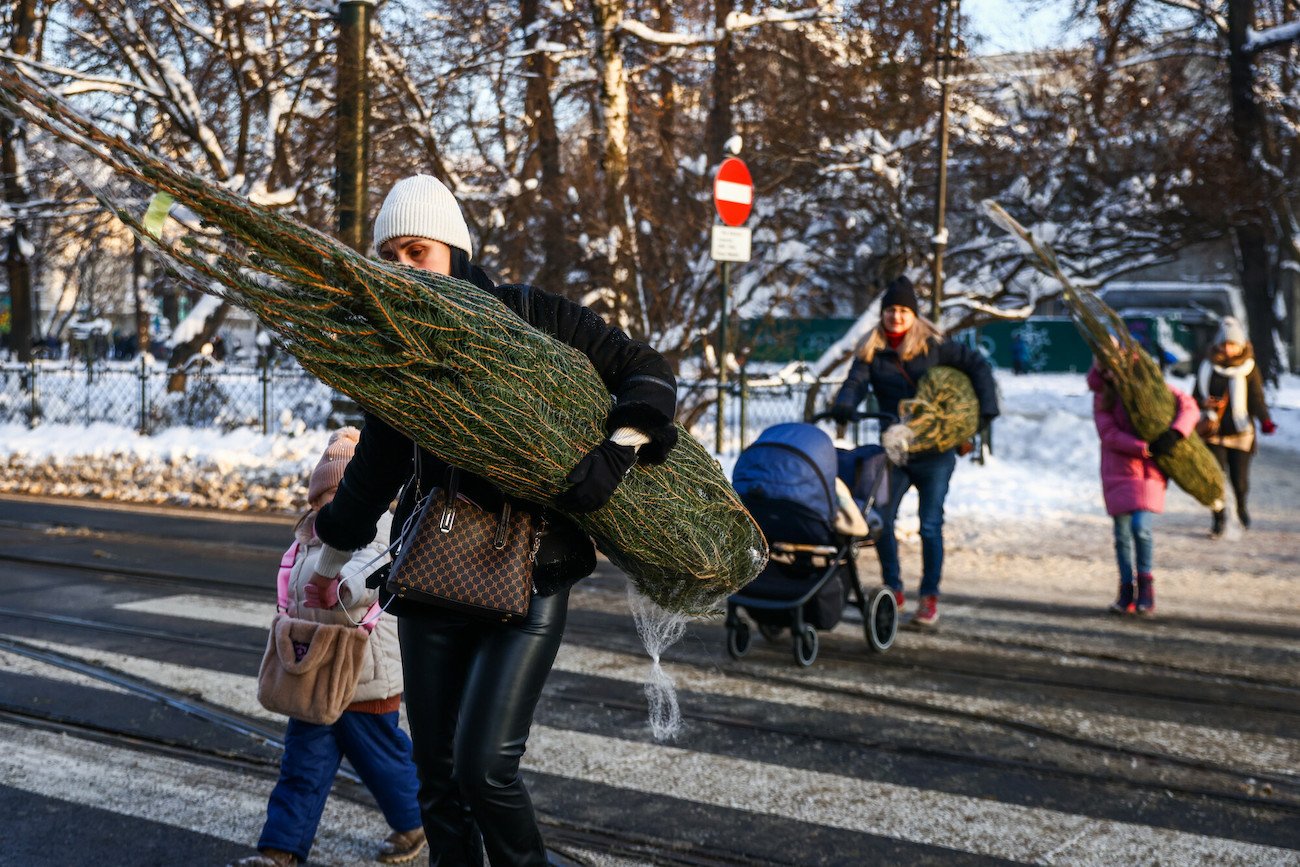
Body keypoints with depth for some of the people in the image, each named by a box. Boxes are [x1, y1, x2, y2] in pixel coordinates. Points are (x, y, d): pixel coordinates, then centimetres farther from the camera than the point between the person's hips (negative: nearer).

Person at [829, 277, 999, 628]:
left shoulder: (932, 345, -1)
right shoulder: (871, 351, 5)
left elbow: (977, 365, 3)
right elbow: (856, 382, -10)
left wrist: (987, 409, -8)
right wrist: (843, 404, -33)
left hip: (935, 452, -2)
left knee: (930, 526, -2)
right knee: (880, 520, -2)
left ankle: (930, 598, 8)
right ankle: (893, 590, 15)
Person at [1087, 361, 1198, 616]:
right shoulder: (1102, 397, 2)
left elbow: (1189, 406, -3)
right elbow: (1109, 434, -9)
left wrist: (1174, 433, -22)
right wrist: (1144, 448, -21)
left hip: (1149, 471, -2)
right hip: (1118, 470, 2)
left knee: (1140, 526, -17)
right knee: (1122, 534, 5)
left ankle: (1146, 583, 2)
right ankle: (1127, 591, 17)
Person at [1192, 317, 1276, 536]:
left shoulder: (1248, 368, -3)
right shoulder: (1208, 366, 2)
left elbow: (1256, 399, -8)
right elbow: (1196, 396, 8)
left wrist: (1265, 420, -27)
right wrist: (1205, 403, -16)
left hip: (1240, 433, -1)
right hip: (1213, 433, 1)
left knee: (1240, 478, 2)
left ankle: (1241, 508, 36)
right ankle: (1219, 517, 14)